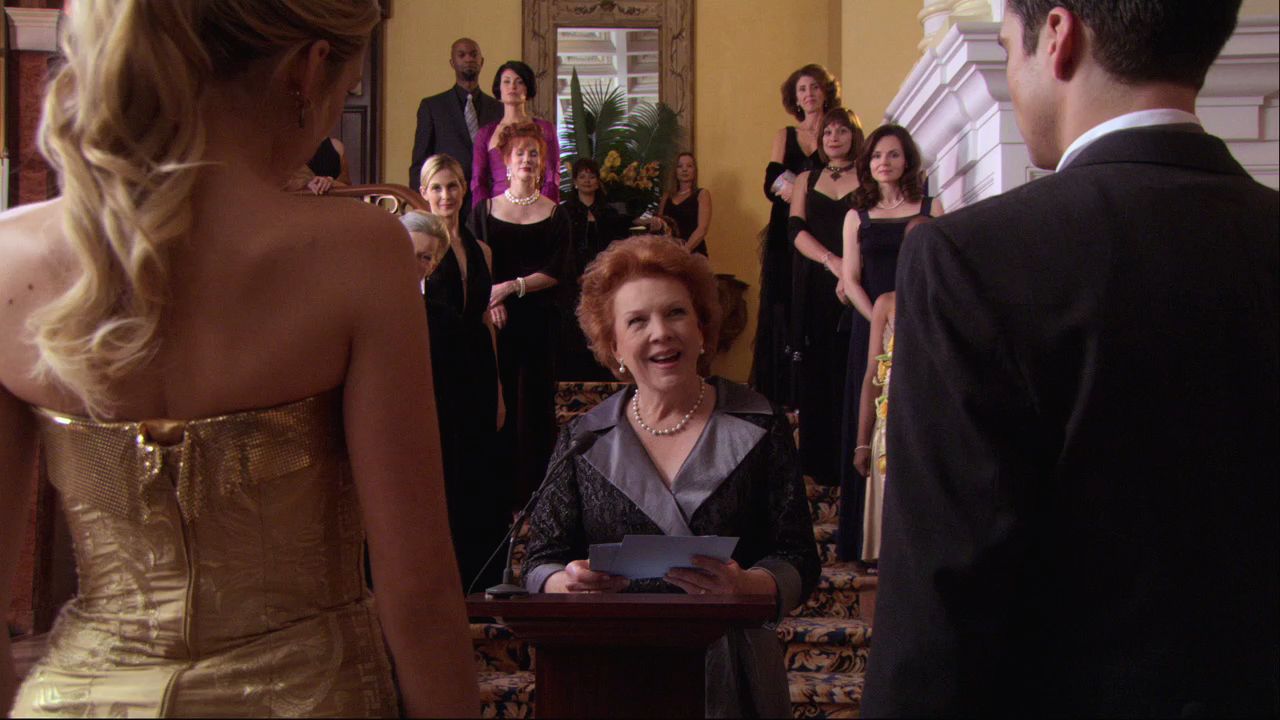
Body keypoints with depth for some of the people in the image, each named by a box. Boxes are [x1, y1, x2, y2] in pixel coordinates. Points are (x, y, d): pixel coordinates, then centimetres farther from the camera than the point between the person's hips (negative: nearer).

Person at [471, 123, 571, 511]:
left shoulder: (555, 213, 7)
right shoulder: (485, 210, 8)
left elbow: (557, 271, -1)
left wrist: (512, 286, -11)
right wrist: (492, 300, -14)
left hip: (539, 316, 0)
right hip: (496, 318, 0)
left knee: (537, 399, 1)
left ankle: (535, 490, 8)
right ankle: (500, 491, 6)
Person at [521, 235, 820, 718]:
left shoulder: (759, 428, 3)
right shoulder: (583, 440, 7)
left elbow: (798, 564, 0)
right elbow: (541, 564, 5)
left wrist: (744, 586, -20)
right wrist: (566, 583, -17)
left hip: (732, 680, -1)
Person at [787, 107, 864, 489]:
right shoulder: (806, 180, 17)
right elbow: (797, 230, 3)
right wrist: (832, 262, -14)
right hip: (815, 286, 3)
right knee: (816, 373, 1)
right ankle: (818, 463, 6)